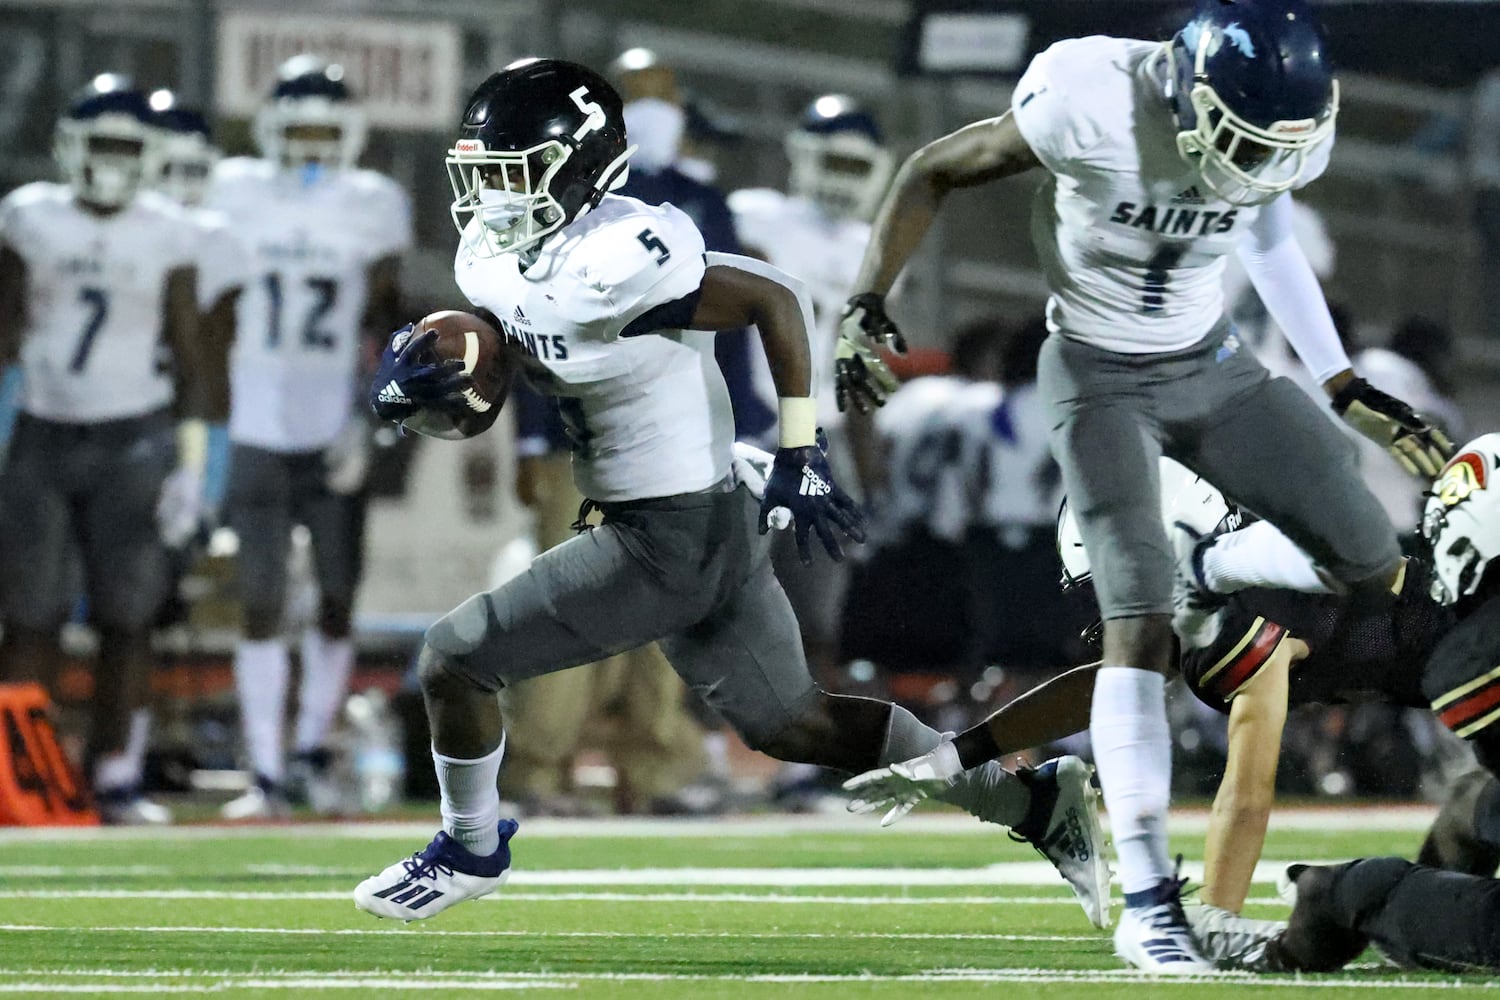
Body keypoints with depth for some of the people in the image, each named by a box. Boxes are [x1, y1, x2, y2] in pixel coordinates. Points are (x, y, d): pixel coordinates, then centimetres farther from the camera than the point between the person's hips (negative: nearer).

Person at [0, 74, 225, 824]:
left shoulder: (166, 234, 2)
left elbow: (190, 349, 5)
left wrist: (192, 452, -1)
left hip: (132, 439, -1)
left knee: (127, 620, -3)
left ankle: (118, 781, 1)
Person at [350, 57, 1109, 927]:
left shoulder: (607, 265, -24)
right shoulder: (497, 260, 4)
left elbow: (775, 298, -19)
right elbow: (476, 389, 15)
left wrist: (801, 454, -18)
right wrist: (411, 388, -8)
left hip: (668, 542, -10)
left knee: (455, 660, 0)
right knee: (788, 722, 20)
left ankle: (472, 850, 25)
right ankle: (1035, 803, 23)